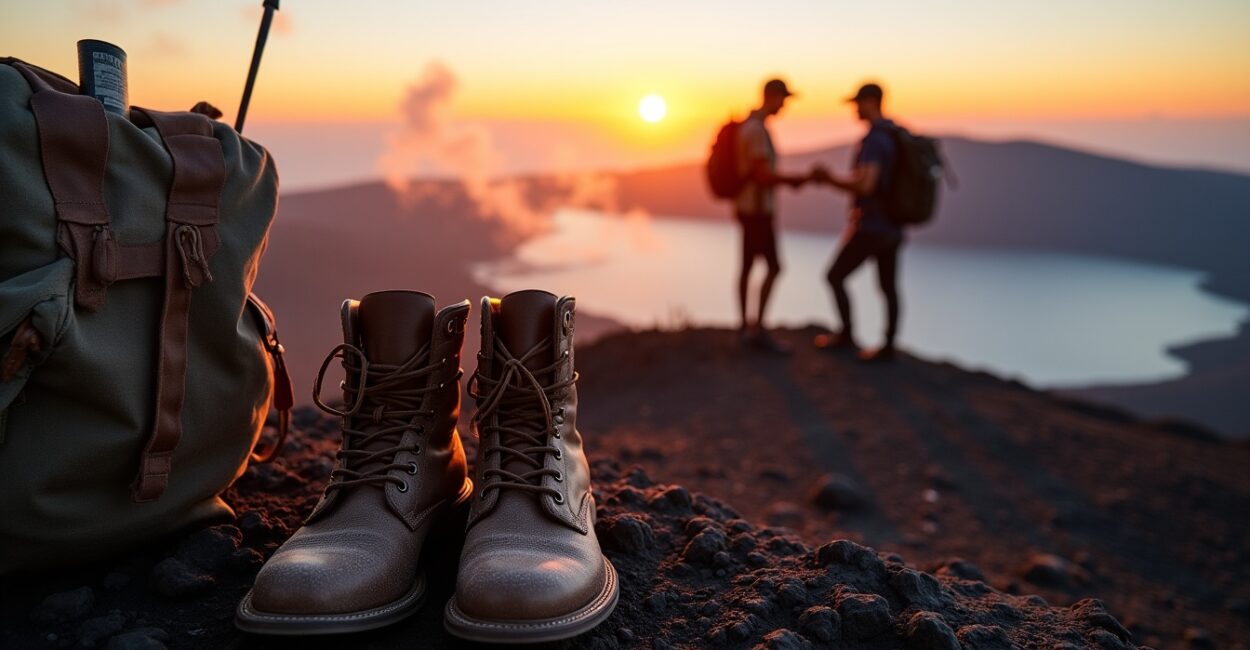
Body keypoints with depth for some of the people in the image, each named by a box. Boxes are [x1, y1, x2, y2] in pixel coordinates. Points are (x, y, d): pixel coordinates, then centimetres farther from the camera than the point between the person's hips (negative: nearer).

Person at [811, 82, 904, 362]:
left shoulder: (874, 139, -20)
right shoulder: (896, 136, 12)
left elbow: (864, 185, -30)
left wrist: (830, 179, -15)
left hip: (872, 226, -9)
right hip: (891, 225, 9)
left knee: (836, 276, 4)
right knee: (888, 287, 10)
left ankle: (846, 335, 11)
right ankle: (888, 347, 15)